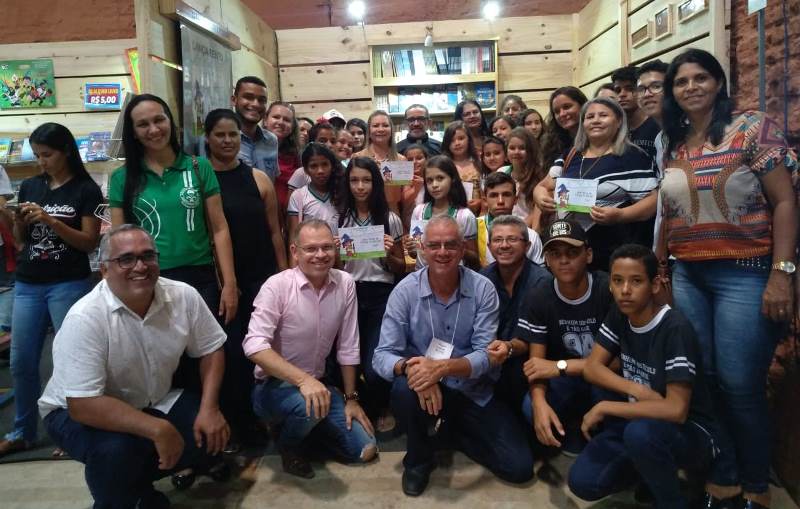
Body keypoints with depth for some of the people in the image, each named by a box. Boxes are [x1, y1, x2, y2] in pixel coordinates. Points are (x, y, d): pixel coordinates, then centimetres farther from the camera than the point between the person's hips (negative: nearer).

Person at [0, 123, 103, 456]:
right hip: (27, 285, 5)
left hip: (69, 286, -5)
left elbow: (90, 243, -8)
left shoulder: (86, 190, -4)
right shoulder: (29, 186, 11)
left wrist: (49, 220, -17)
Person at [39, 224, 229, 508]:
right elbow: (83, 405, -32)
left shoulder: (184, 296, -14)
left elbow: (211, 350, -2)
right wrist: (158, 429, -35)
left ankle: (136, 481, 12)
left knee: (212, 431, -12)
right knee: (116, 448, -34)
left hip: (153, 403, 5)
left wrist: (209, 408, -15)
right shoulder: (85, 318, -28)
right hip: (78, 413, -5)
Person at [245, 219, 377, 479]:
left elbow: (348, 347, 1)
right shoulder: (277, 286, -19)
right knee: (309, 407, -37)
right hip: (274, 385, -4)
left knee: (365, 450, -2)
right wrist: (303, 380, -38)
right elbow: (254, 345, -29)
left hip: (317, 384, 5)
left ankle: (304, 425, 21)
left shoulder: (345, 283, -6)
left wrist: (350, 398, 3)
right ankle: (287, 444, -1)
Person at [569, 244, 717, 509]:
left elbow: (676, 410, -31)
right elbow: (591, 368, -3)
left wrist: (603, 408, -23)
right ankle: (652, 468, 15)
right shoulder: (618, 316, -4)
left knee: (640, 431, -39)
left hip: (689, 431, -5)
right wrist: (638, 391, -20)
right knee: (583, 483, -13)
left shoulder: (675, 328, -25)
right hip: (639, 418, 6)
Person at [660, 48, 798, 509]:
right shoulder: (673, 145, 11)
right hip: (686, 276, 5)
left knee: (740, 385, -3)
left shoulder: (754, 128, -4)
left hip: (745, 273, -5)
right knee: (701, 380, 7)